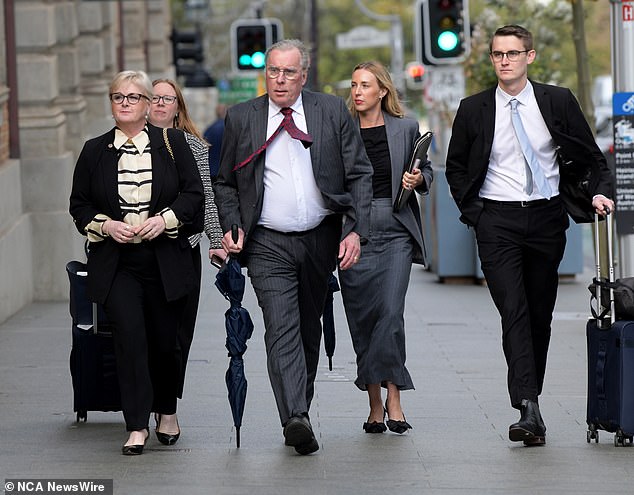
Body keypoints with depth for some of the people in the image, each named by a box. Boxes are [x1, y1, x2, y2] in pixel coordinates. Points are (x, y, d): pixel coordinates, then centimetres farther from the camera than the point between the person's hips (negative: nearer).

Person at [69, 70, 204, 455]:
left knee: (165, 340, 7)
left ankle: (166, 410, 33)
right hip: (116, 264, 0)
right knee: (129, 335, -16)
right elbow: (79, 205, 10)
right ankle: (137, 426, -14)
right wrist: (105, 225, -8)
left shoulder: (173, 143, 4)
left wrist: (164, 220, -13)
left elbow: (194, 193, 2)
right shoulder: (94, 151, 7)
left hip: (165, 260, 0)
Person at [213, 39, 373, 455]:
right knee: (282, 328, -16)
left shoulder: (333, 112, 2)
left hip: (322, 239, 2)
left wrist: (355, 230, -7)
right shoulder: (241, 118, 3)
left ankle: (301, 408, 28)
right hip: (268, 244, -2)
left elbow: (360, 174, 3)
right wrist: (231, 226, -4)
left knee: (309, 327, 13)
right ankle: (296, 419, -27)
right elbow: (226, 183, 11)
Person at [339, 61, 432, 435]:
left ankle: (392, 397, -6)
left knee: (391, 313, -14)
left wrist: (418, 179, -6)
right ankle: (376, 404, 11)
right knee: (361, 320, 2)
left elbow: (427, 171, 16)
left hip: (395, 234, -1)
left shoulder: (405, 128, 4)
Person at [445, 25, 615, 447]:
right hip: (497, 222, -2)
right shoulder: (474, 110, 3)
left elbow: (591, 157, 10)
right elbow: (456, 167, 14)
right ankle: (529, 411, -21)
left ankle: (532, 397, 22)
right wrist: (473, 212, 3)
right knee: (514, 313, -14)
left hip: (546, 218, 2)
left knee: (540, 315, 8)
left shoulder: (558, 102, 3)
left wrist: (601, 192, -7)